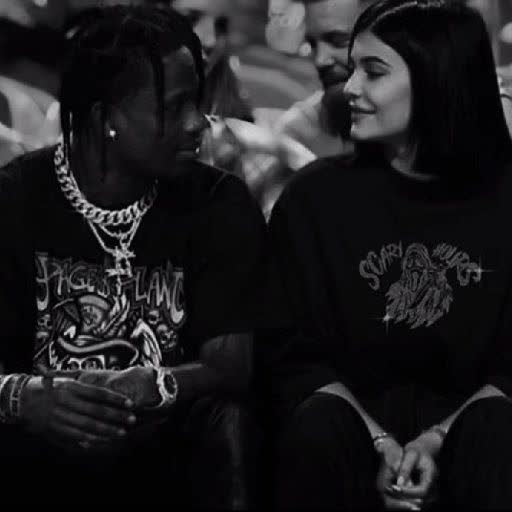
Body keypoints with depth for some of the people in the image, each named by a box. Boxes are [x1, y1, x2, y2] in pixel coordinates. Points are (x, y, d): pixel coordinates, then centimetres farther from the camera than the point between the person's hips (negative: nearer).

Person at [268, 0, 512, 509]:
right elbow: (299, 356, 0)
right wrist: (383, 443, -16)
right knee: (319, 424, -31)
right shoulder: (315, 196, 1)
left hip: (463, 425, -1)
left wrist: (435, 440, -18)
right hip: (356, 418, 1)